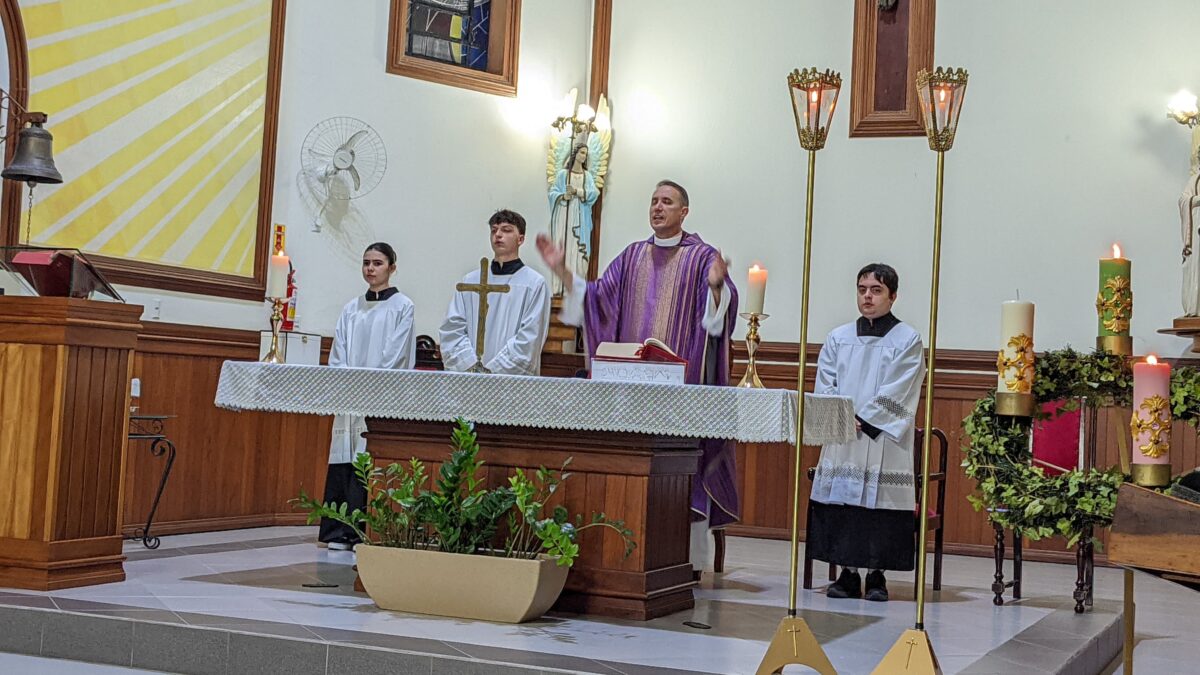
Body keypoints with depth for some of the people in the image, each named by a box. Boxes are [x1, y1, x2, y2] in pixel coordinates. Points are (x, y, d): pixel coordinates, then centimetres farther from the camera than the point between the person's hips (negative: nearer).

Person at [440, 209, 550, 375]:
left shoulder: (534, 283, 2)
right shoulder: (470, 281, 12)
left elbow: (529, 337, -6)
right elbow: (452, 329, 6)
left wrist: (492, 370, -11)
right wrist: (473, 368, -8)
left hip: (515, 376, -2)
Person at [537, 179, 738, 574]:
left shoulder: (702, 257, 1)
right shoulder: (633, 256, 16)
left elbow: (718, 310, -13)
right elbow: (598, 296, 14)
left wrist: (717, 286, -35)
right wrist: (562, 272, 3)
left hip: (681, 382, -5)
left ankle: (687, 557, -1)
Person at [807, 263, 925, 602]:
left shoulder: (907, 340, 2)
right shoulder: (839, 338, 12)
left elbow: (895, 392, -7)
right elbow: (824, 384, 6)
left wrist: (861, 418, -14)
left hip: (882, 441, -3)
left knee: (879, 499, -4)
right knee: (841, 499, 1)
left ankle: (877, 576, 6)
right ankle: (847, 574, 9)